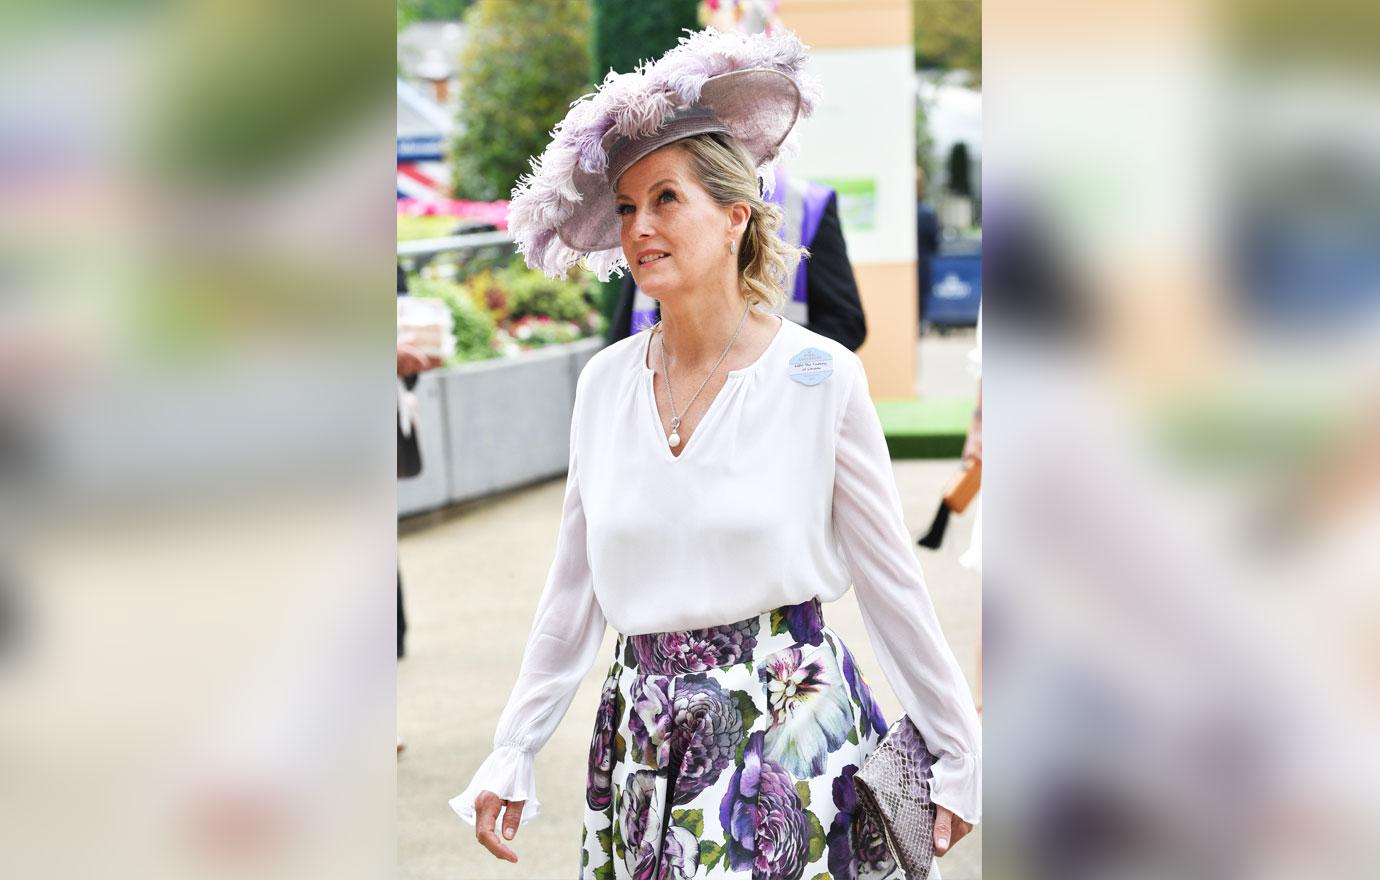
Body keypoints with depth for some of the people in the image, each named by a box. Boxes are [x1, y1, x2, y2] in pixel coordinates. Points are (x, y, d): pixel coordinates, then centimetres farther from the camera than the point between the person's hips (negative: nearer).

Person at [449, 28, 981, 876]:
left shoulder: (821, 377, -6)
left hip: (789, 720, -4)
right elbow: (574, 589, 12)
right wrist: (513, 755, 11)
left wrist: (958, 759, 1)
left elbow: (893, 584, -2)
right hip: (644, 735, 4)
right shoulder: (604, 383, 5)